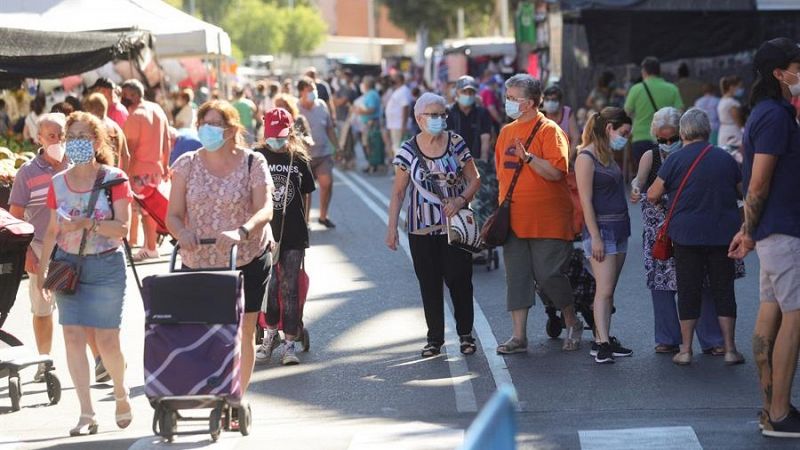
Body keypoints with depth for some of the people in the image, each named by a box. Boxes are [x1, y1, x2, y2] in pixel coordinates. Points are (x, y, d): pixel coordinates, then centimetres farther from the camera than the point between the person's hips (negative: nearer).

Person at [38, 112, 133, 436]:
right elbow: (53, 229, 13)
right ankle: (86, 414, 0)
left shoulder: (114, 179, -5)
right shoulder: (59, 183, 8)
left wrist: (86, 224, -23)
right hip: (68, 265, 4)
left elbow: (122, 228, -11)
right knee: (73, 336, -4)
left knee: (106, 339, -2)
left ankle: (121, 393, 27)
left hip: (106, 266, -4)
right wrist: (43, 268, 7)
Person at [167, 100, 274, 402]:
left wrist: (242, 232, -35)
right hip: (197, 262, 1)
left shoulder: (252, 163, -3)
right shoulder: (187, 164, 3)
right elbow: (173, 214, 0)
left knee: (243, 331, 4)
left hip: (247, 261, -1)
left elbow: (265, 209, -15)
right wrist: (182, 233, -24)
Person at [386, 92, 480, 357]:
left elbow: (474, 180, 4)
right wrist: (392, 229, -5)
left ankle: (465, 334, 12)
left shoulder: (455, 143, -1)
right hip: (422, 229, 0)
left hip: (455, 224, 0)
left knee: (459, 280, -2)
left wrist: (461, 199, -15)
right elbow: (398, 192, 1)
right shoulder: (408, 151, -2)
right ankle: (435, 338, 13)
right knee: (429, 284, 4)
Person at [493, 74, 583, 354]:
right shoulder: (506, 132, 12)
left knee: (549, 276, -4)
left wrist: (528, 157, -29)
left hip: (547, 222, -6)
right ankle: (519, 337, 9)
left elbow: (555, 171, -19)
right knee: (517, 277, 5)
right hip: (514, 220, 6)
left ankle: (572, 324, 18)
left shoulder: (549, 131, -9)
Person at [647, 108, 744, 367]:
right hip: (723, 234, 2)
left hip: (688, 235, -2)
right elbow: (742, 192, 16)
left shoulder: (676, 160, -7)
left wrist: (657, 200, 20)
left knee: (689, 291, 5)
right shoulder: (725, 158, 3)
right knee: (723, 289, 7)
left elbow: (653, 195, -2)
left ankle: (685, 350, 8)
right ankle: (730, 349, 7)